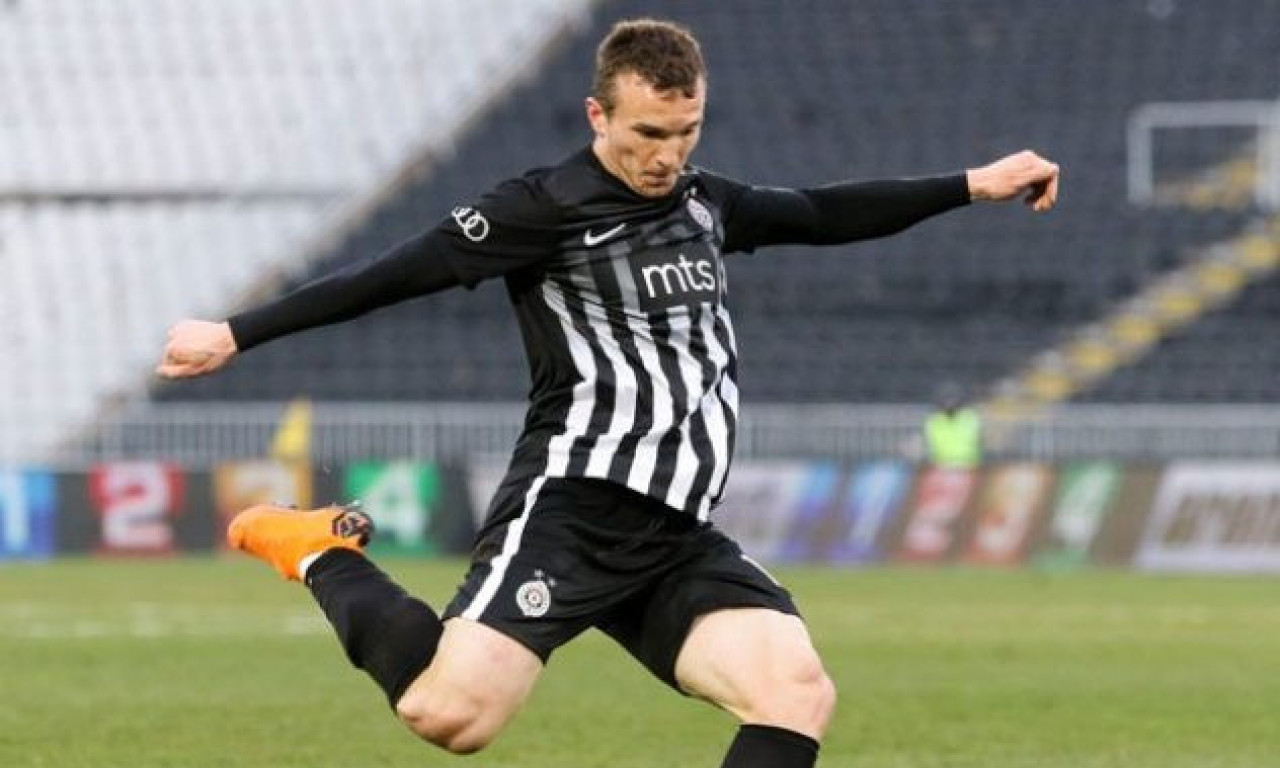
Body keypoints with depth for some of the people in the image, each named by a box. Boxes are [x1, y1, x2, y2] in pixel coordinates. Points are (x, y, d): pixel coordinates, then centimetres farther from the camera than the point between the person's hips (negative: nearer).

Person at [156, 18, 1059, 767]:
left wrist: (973, 186, 32)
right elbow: (393, 276, -7)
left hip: (678, 537, 6)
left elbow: (825, 215, 33)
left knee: (799, 693, -16)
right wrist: (234, 335, -10)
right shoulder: (546, 209, -3)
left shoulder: (704, 203, 19)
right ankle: (328, 561, 7)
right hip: (569, 515, -6)